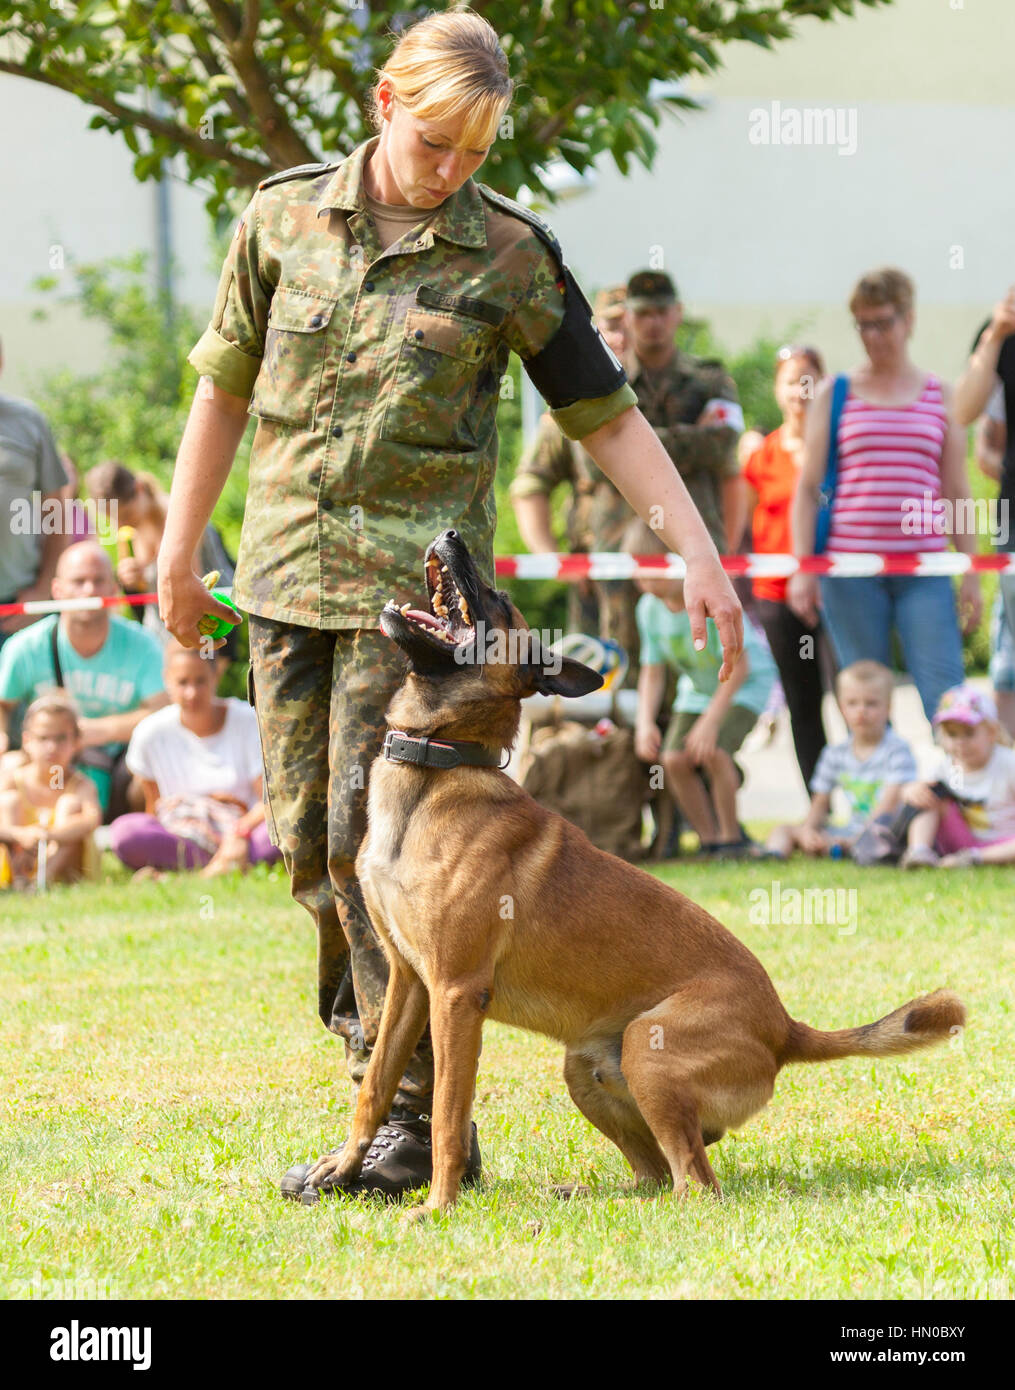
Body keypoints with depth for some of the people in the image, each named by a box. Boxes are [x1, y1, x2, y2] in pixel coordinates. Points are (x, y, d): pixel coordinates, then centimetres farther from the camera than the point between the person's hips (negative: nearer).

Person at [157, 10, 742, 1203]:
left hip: (416, 580, -4)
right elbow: (224, 385, 14)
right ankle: (384, 1078, 16)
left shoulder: (510, 256, -2)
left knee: (371, 845, -11)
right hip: (288, 573, 4)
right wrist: (177, 551, 17)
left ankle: (420, 1124, -5)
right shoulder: (284, 219, 4)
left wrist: (701, 556, -5)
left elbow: (605, 416, 1)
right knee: (310, 846, 5)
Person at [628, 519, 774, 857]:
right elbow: (652, 673, -1)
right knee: (674, 759, -14)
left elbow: (738, 666, -28)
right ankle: (709, 838, 3)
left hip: (746, 685, -6)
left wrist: (710, 720, -31)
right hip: (696, 690, 6)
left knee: (712, 750, -26)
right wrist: (645, 722, -15)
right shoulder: (649, 608, -10)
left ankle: (732, 837, -7)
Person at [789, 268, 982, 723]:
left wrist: (970, 572, 7)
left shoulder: (938, 395, 12)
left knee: (946, 701, -9)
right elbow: (807, 488, 8)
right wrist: (802, 567, -1)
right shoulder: (835, 394, 9)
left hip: (923, 571, 0)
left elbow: (957, 492, 13)